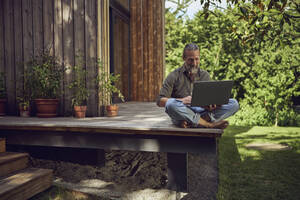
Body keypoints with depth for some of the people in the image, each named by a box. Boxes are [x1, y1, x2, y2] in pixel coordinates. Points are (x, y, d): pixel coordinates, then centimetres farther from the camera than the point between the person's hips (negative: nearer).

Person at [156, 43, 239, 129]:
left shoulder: (205, 75, 14)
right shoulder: (174, 76, 2)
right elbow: (160, 101, -6)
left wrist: (212, 105, -13)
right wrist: (181, 100, -22)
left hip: (202, 112, 4)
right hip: (182, 114, -3)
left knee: (234, 103, -14)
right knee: (171, 104, -36)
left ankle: (191, 123, -32)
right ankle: (210, 124, -30)